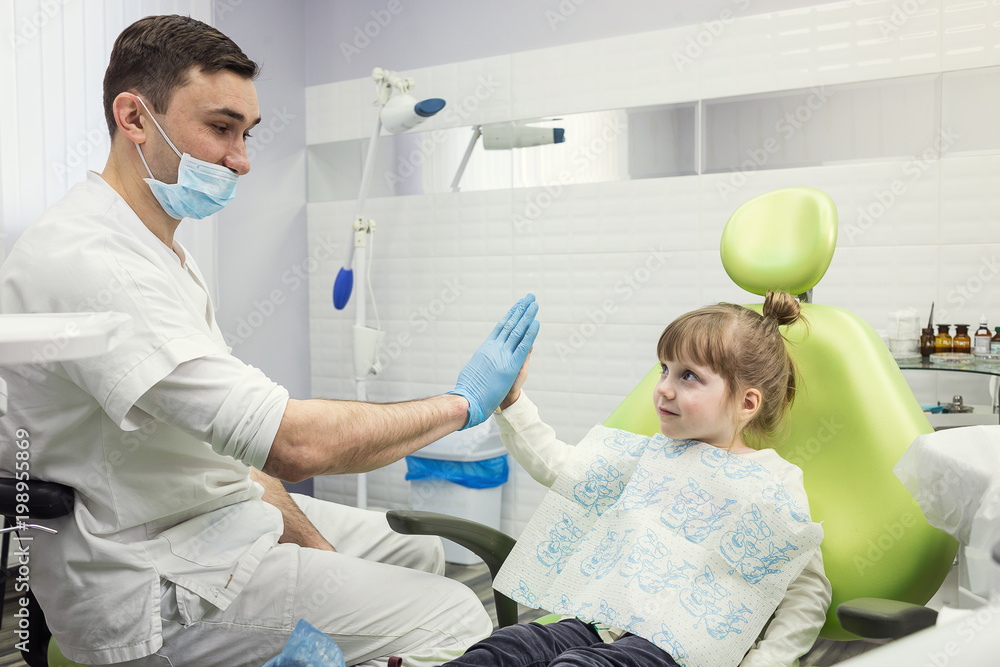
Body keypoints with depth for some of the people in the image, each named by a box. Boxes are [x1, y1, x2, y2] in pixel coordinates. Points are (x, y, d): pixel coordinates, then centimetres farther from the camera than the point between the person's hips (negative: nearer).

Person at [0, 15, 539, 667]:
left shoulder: (160, 247, 10)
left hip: (218, 510, 10)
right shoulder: (84, 264, -26)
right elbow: (296, 441, -30)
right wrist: (464, 402, -16)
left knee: (420, 552, 19)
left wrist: (312, 543, 3)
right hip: (150, 582, -10)